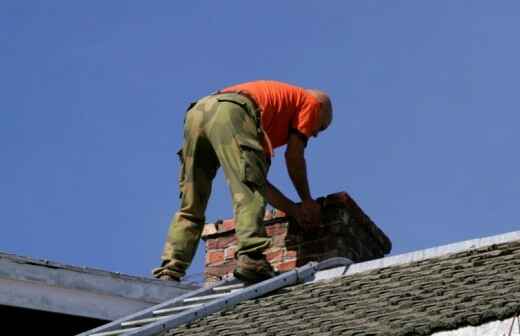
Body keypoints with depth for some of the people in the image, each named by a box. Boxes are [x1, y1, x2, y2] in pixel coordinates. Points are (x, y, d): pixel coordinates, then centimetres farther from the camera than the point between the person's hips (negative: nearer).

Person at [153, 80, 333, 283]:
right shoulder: (311, 101, 26)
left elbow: (257, 178, 35)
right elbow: (294, 156, 14)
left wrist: (294, 209, 33)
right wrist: (307, 201, 25)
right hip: (231, 112, -7)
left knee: (190, 207, 9)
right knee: (249, 190, -15)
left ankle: (169, 272, -1)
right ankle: (250, 257, -34)